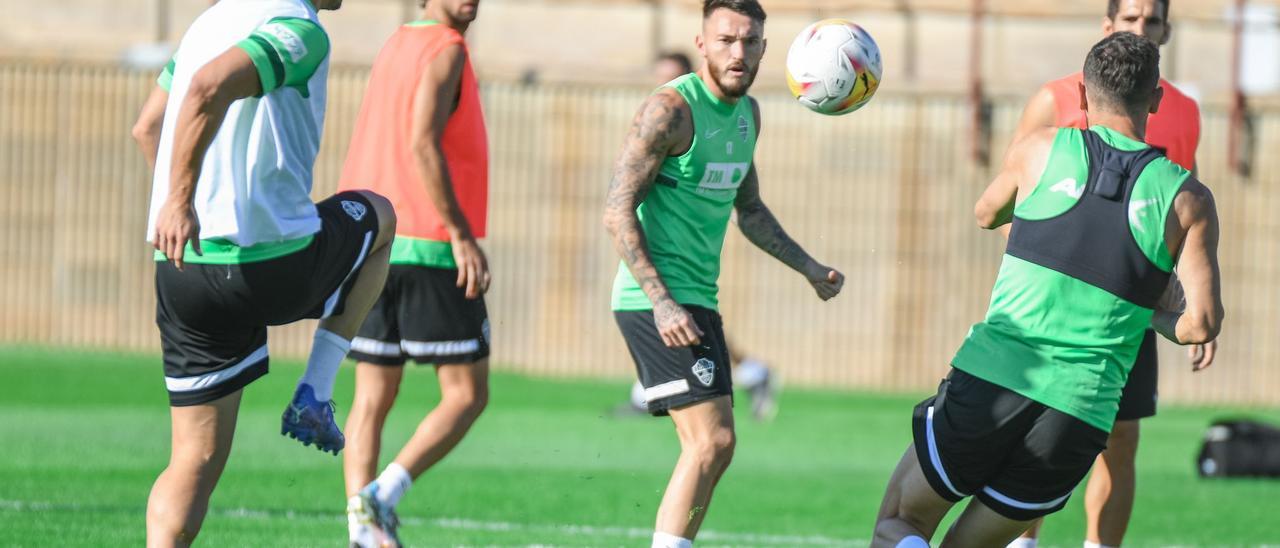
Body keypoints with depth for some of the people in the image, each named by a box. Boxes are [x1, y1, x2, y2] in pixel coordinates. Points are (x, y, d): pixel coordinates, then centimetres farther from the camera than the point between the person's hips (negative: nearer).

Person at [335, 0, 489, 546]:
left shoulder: (392, 48, 17)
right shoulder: (445, 51, -8)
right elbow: (423, 144, -20)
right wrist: (462, 235, -20)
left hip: (370, 246, 8)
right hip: (429, 249, -8)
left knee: (372, 398, 6)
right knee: (467, 395, 0)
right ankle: (382, 494, -15)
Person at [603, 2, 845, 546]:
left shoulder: (748, 113, 13)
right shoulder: (671, 109, -14)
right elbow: (618, 211, -18)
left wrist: (809, 268, 20)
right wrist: (663, 303, -25)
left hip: (694, 298, 9)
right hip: (657, 298, -9)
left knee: (709, 448, 9)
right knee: (712, 441, -16)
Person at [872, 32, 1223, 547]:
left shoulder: (1041, 150, 3)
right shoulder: (1188, 200, 2)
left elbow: (986, 215, 24)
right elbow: (1202, 323, -5)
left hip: (990, 381, -1)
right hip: (1080, 418, 1)